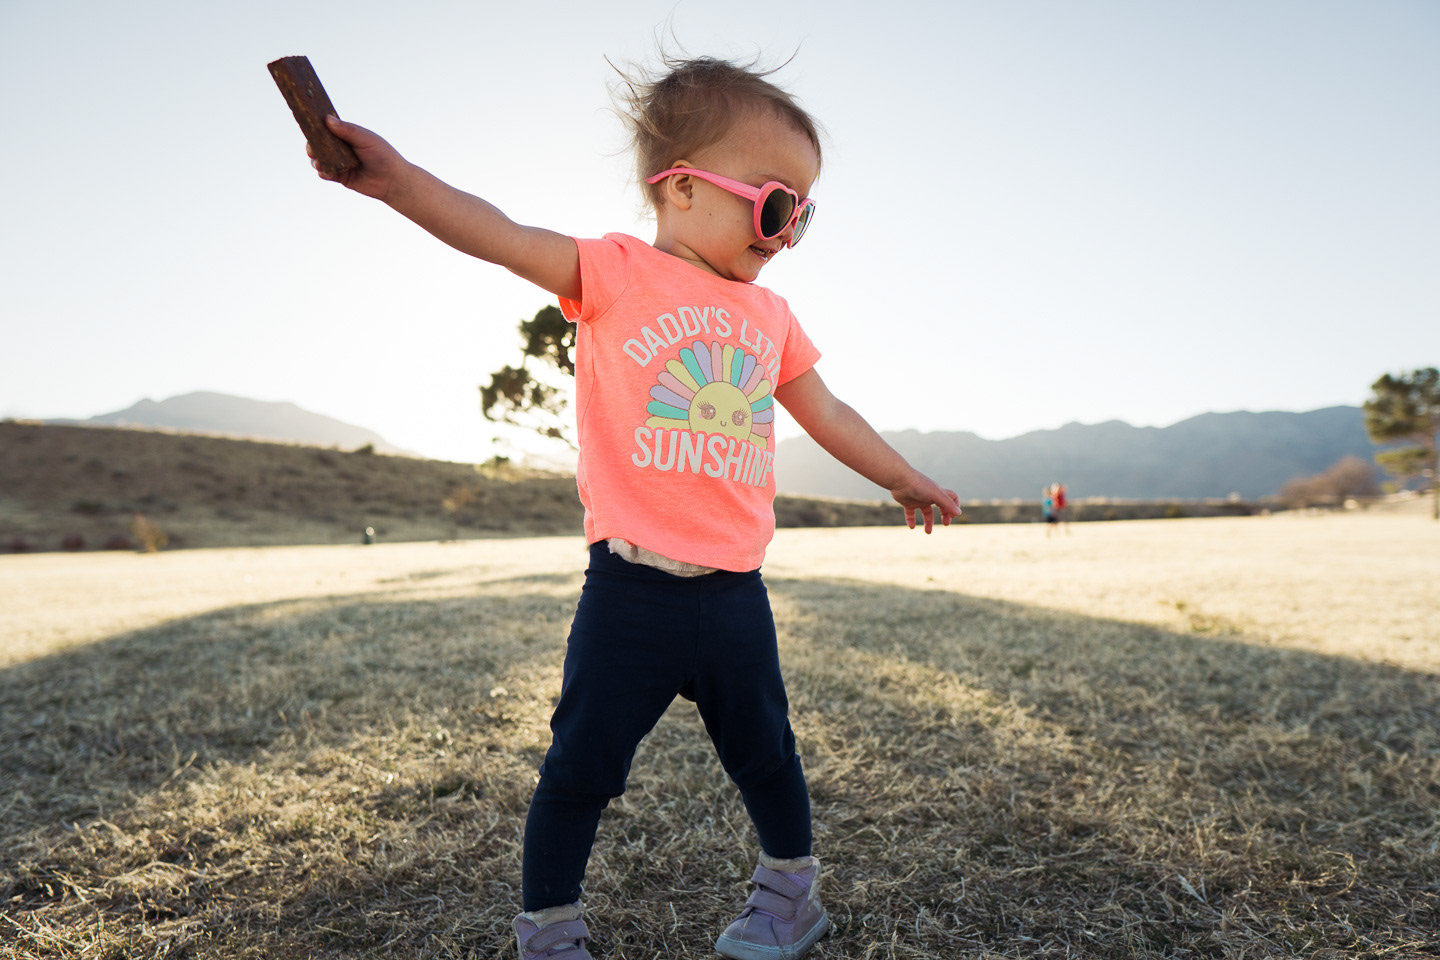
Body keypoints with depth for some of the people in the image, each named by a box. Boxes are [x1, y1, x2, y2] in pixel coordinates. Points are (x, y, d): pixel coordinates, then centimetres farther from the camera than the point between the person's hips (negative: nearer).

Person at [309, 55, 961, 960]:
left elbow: (829, 414, 23)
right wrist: (397, 176, -32)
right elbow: (502, 236, -16)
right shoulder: (620, 272, -3)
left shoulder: (772, 317, 12)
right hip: (631, 590, -4)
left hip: (735, 594, 5)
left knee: (766, 756, 19)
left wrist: (905, 479, 31)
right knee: (580, 767, 5)